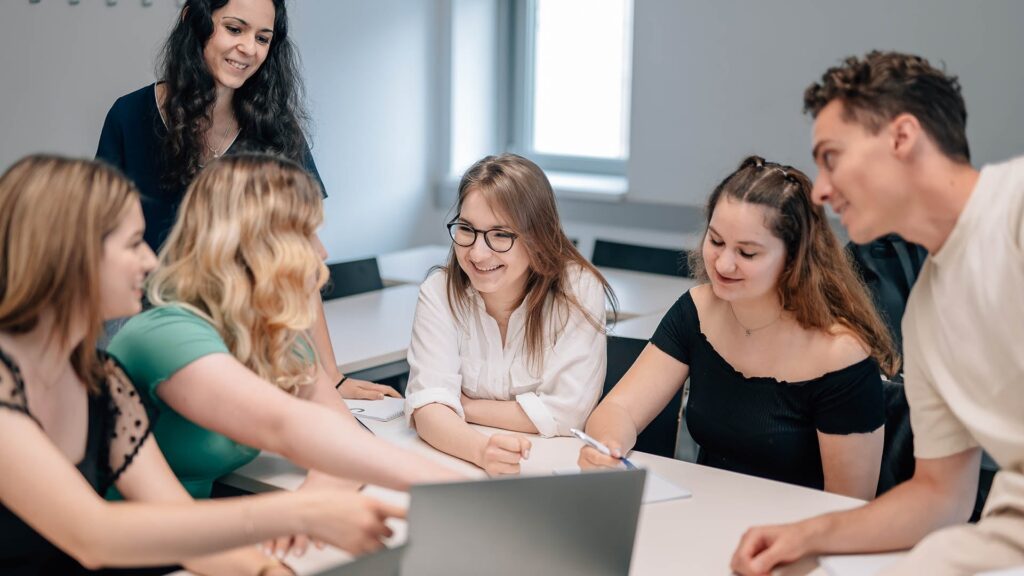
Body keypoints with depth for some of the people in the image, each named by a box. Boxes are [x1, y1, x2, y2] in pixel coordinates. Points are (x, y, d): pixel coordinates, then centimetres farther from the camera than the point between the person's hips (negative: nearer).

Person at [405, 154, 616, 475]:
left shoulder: (579, 290, -12)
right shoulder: (439, 292, -7)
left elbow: (567, 411, -17)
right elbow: (430, 405, -16)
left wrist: (464, 406, -10)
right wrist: (482, 449, -36)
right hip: (460, 461, 2)